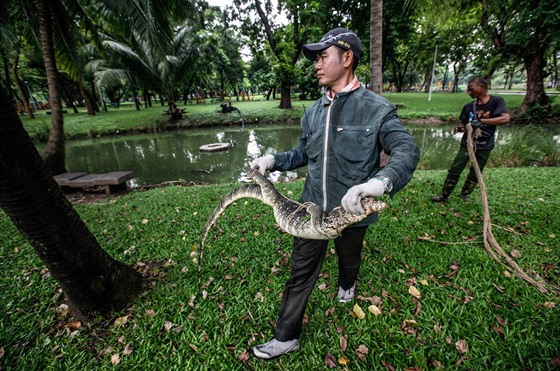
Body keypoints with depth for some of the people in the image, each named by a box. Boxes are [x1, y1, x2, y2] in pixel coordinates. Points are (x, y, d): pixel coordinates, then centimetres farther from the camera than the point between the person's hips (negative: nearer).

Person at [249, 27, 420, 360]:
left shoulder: (376, 108, -12)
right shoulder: (314, 113, 4)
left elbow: (408, 151, -18)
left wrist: (380, 181, -39)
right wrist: (274, 161, -2)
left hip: (352, 209, -3)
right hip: (312, 206, 4)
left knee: (349, 258, 26)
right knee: (301, 271, 10)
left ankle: (347, 285, 62)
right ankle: (287, 336, 27)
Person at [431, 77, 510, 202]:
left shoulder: (496, 101, -9)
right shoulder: (469, 106, 1)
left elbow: (505, 118, -22)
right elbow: (464, 125, 6)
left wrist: (481, 121, -31)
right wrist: (459, 129, -17)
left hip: (484, 147, -2)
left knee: (475, 173, 9)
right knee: (454, 170, -3)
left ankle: (465, 193, 28)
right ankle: (444, 195, 4)